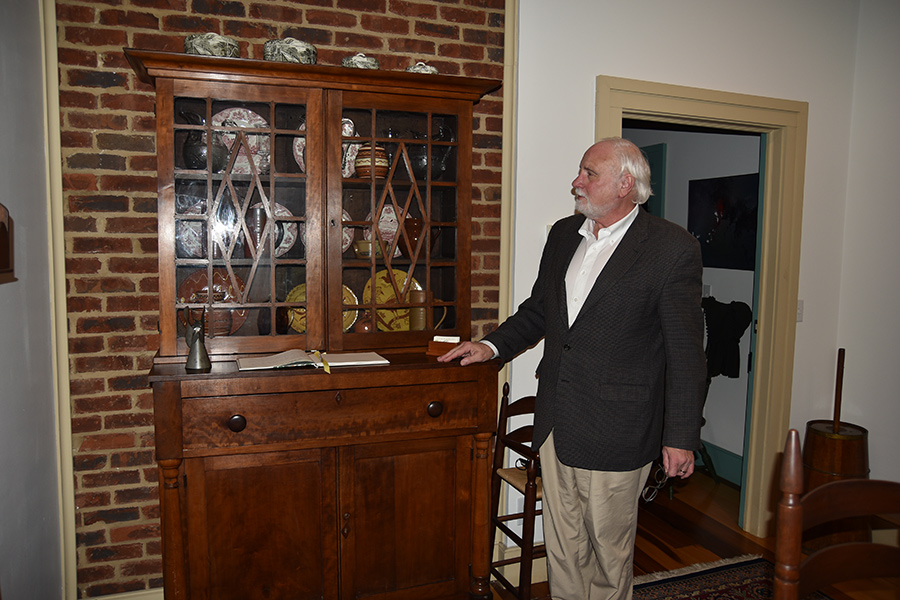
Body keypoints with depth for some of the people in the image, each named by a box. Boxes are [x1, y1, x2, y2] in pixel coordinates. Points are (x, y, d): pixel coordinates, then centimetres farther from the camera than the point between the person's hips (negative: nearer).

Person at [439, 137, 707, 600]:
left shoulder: (673, 249, -11)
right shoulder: (563, 234, 9)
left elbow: (686, 352, -10)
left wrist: (680, 436, -9)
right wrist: (493, 346, 8)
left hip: (615, 430, -5)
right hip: (556, 423, 6)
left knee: (609, 549, 12)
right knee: (562, 544, 18)